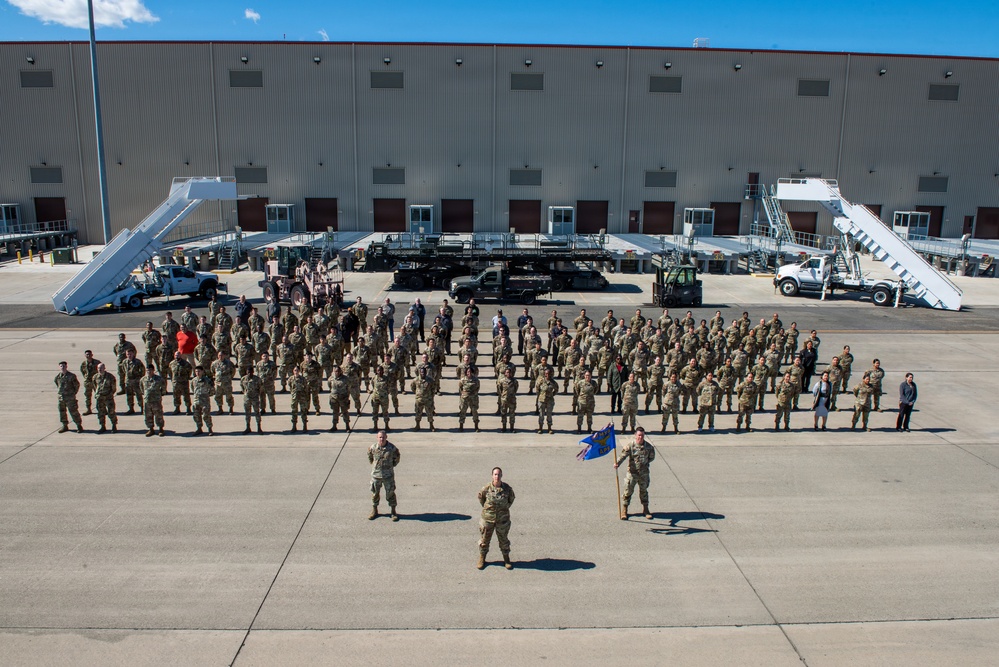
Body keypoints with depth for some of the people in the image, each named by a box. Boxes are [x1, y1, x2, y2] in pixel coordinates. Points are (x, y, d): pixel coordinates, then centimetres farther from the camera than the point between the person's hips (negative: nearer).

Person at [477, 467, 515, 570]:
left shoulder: (507, 488, -13)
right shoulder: (486, 488, -16)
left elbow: (512, 498, 8)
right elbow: (480, 497, 5)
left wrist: (505, 507, 5)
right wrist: (486, 507, 6)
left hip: (502, 519, 1)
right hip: (488, 518, 0)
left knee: (504, 539, 14)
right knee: (484, 539, 13)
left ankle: (506, 559, 31)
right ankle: (482, 559, 31)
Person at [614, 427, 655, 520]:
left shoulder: (648, 447, -1)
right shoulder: (630, 446, -12)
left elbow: (652, 457, 13)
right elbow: (623, 455, -23)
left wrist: (645, 462, -1)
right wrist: (617, 463, -39)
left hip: (644, 473, 2)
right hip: (632, 473, -2)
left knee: (644, 491, 16)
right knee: (628, 491, 3)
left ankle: (645, 509, 33)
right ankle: (624, 510, 17)